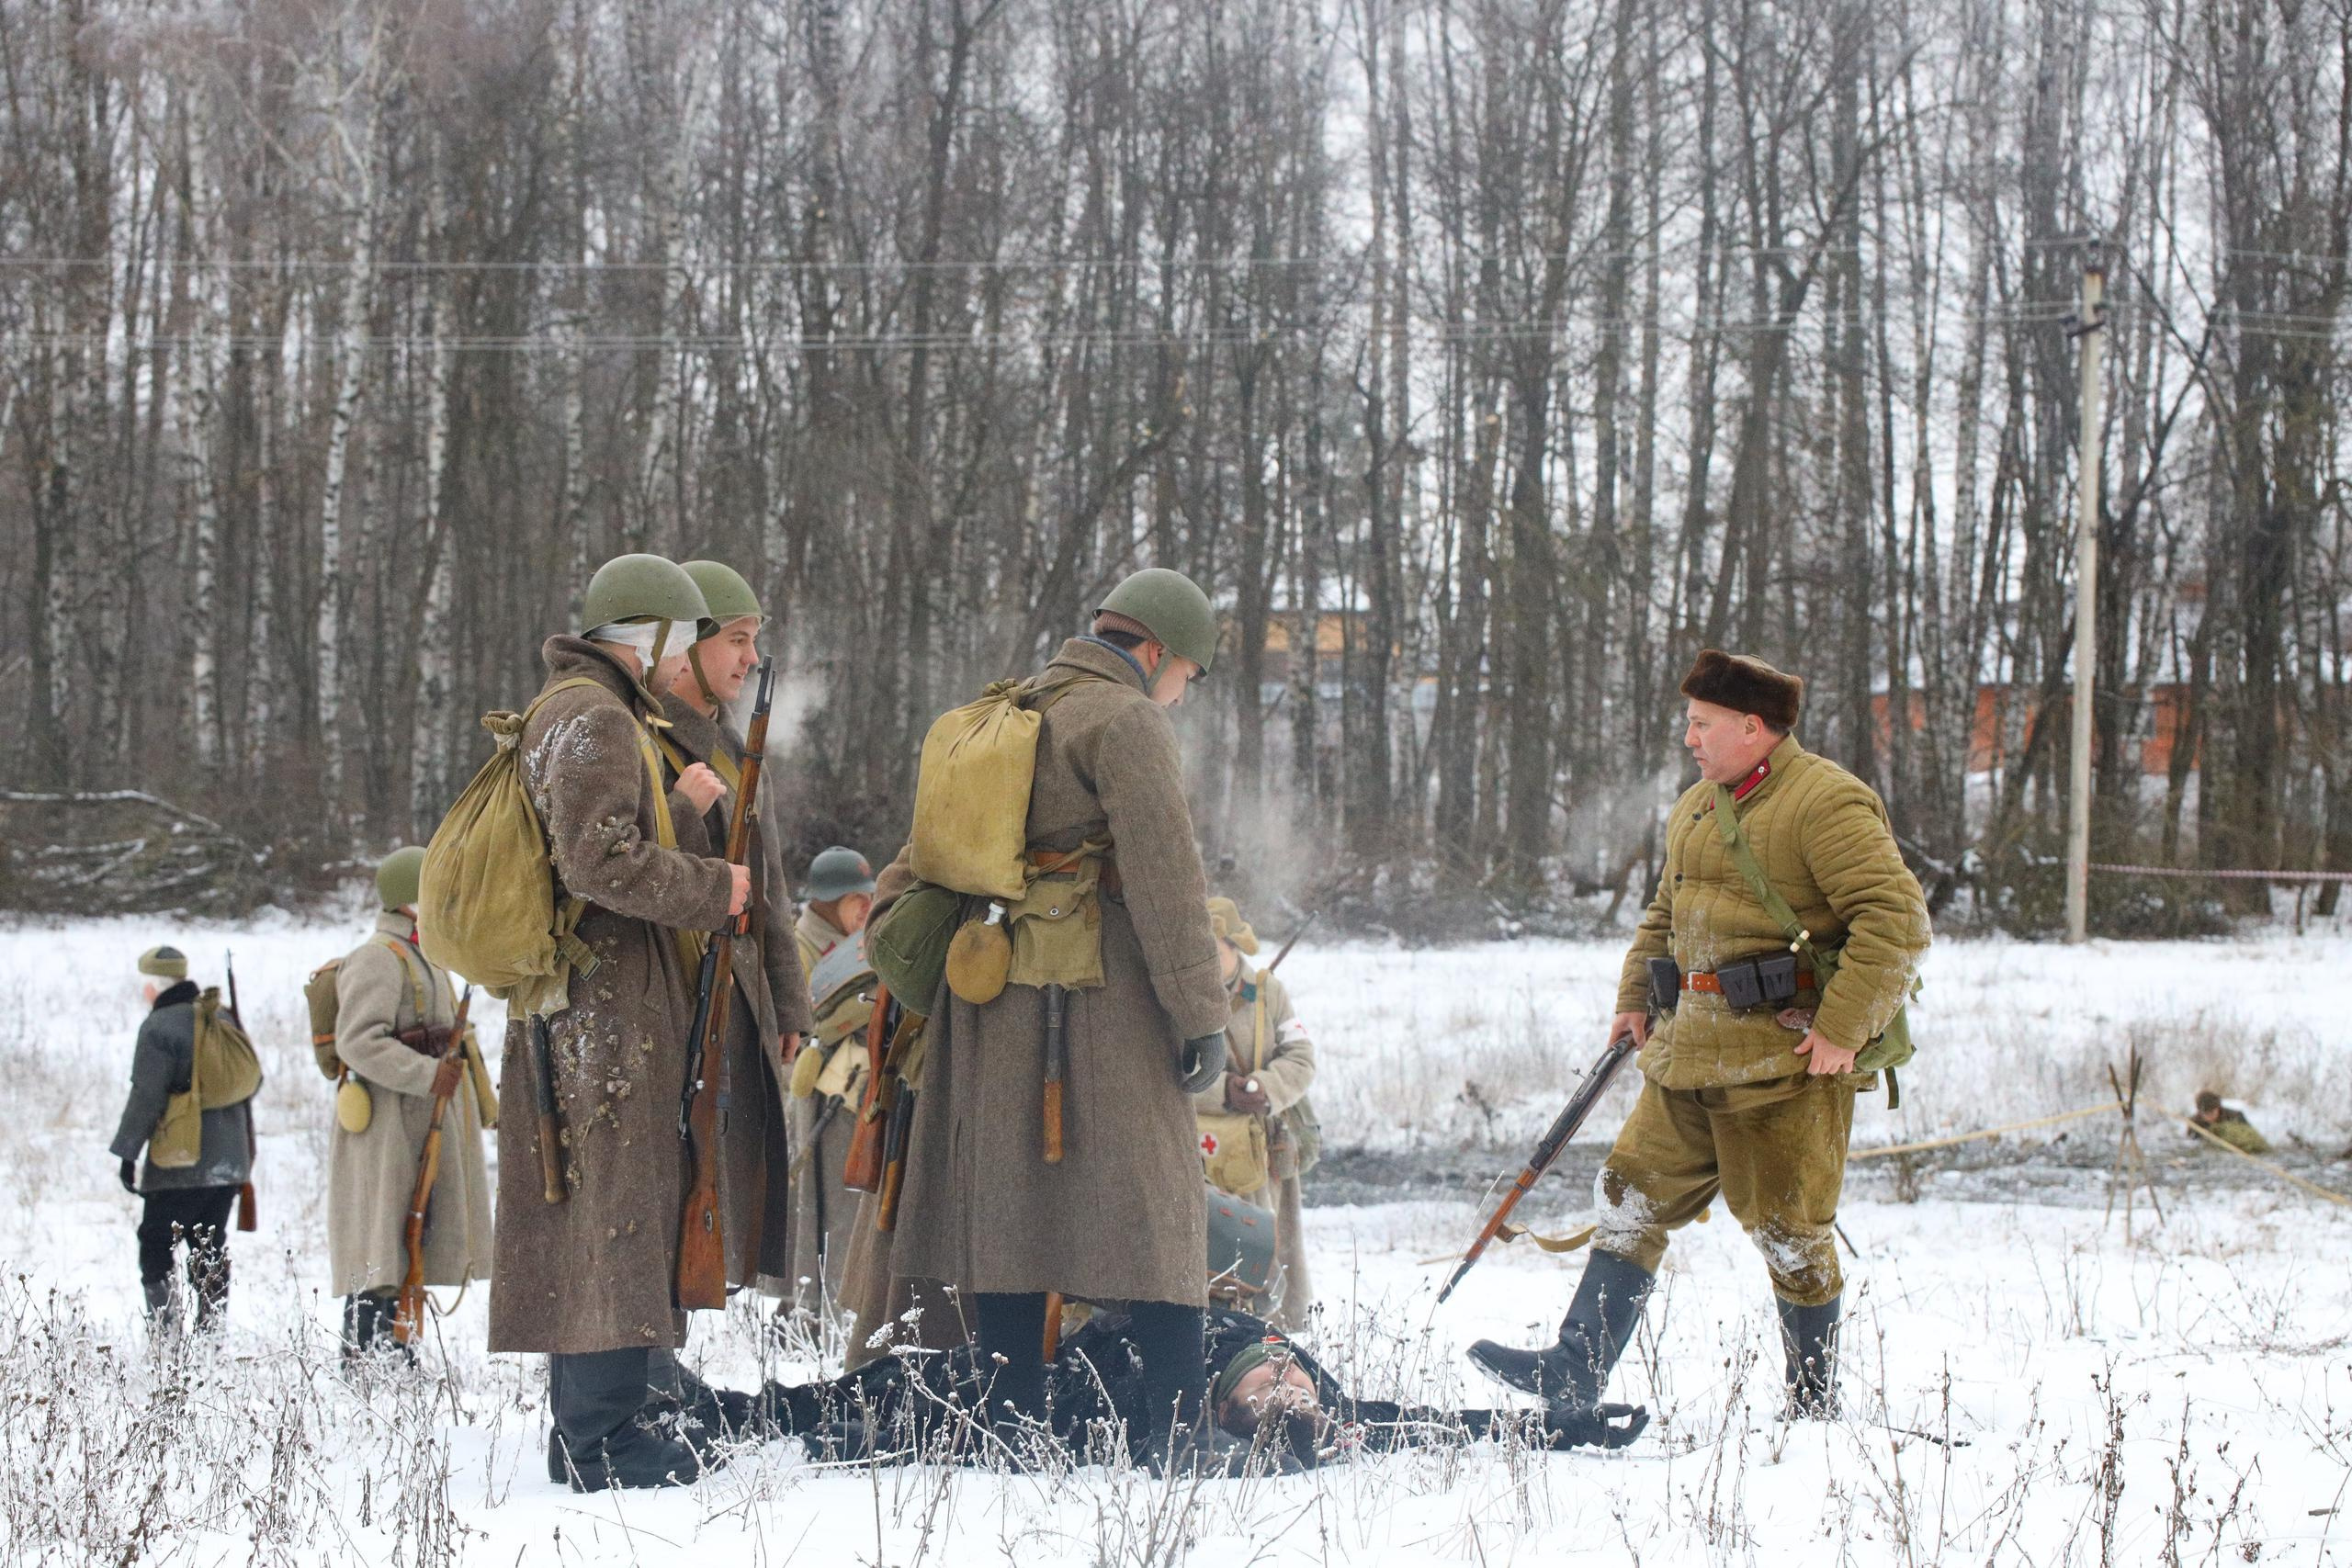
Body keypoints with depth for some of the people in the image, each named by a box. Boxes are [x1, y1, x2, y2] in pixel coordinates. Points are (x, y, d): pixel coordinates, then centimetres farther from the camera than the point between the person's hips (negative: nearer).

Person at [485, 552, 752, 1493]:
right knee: (616, 1202, -10)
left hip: (583, 1009, 11)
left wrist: (679, 807, 7)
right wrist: (715, 889, -13)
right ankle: (602, 1436, -10)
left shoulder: (587, 712, 21)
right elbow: (601, 861, -22)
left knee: (589, 1213, 12)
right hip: (611, 998, -11)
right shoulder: (592, 718, -13)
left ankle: (586, 1425, 16)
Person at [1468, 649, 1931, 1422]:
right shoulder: (1697, 807, 16)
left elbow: (1896, 919, -19)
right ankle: (1578, 1368, 9)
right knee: (1635, 1193, 6)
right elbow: (1665, 914, 30)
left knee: (1788, 1229, -1)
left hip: (1786, 1059, -8)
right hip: (1690, 1052, 9)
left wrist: (1842, 1028, -21)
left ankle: (1815, 1407, 12)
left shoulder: (1826, 803, -12)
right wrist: (1636, 999, 17)